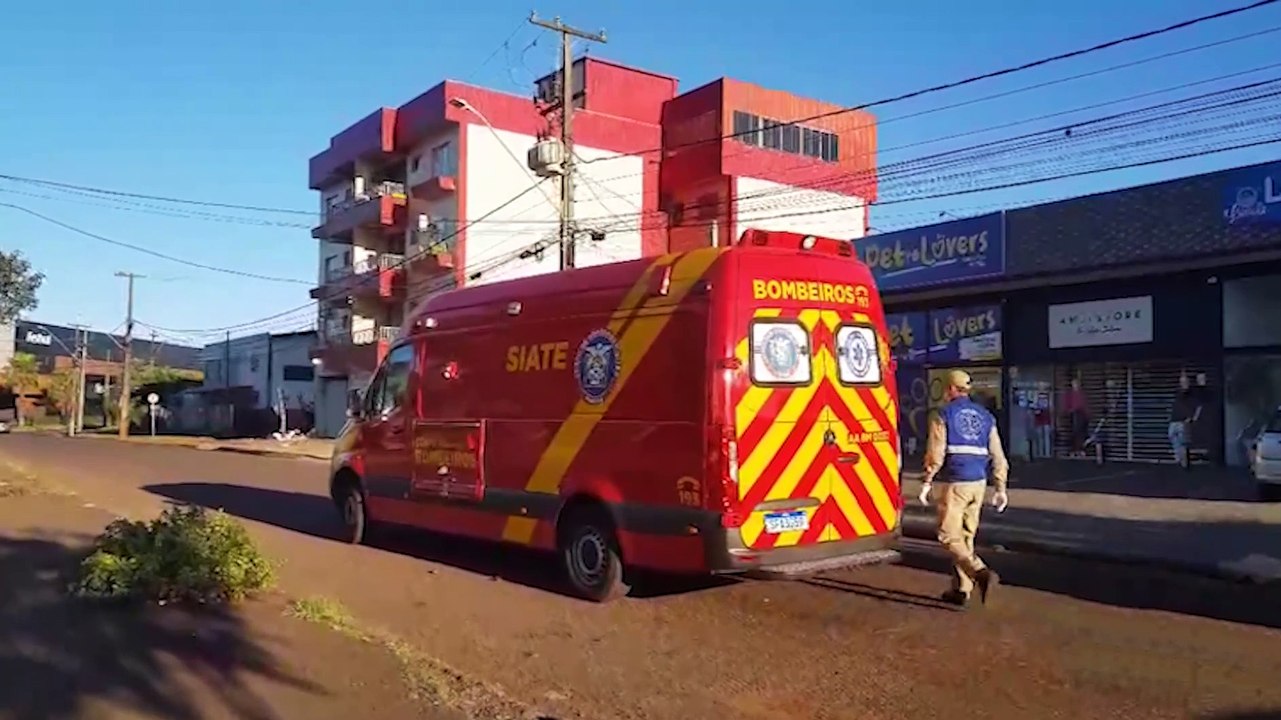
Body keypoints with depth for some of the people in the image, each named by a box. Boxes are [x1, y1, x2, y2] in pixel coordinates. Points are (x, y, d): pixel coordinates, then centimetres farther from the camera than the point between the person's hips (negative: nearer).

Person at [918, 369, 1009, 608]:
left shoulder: (943, 415, -5)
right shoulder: (985, 415, 11)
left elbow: (935, 454, -12)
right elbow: (998, 456, 9)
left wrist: (927, 483, -5)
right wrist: (1001, 488, 14)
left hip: (953, 483, -6)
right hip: (978, 483, 6)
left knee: (949, 537, -1)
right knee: (966, 536, 13)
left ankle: (982, 573, -20)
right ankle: (962, 590, 17)